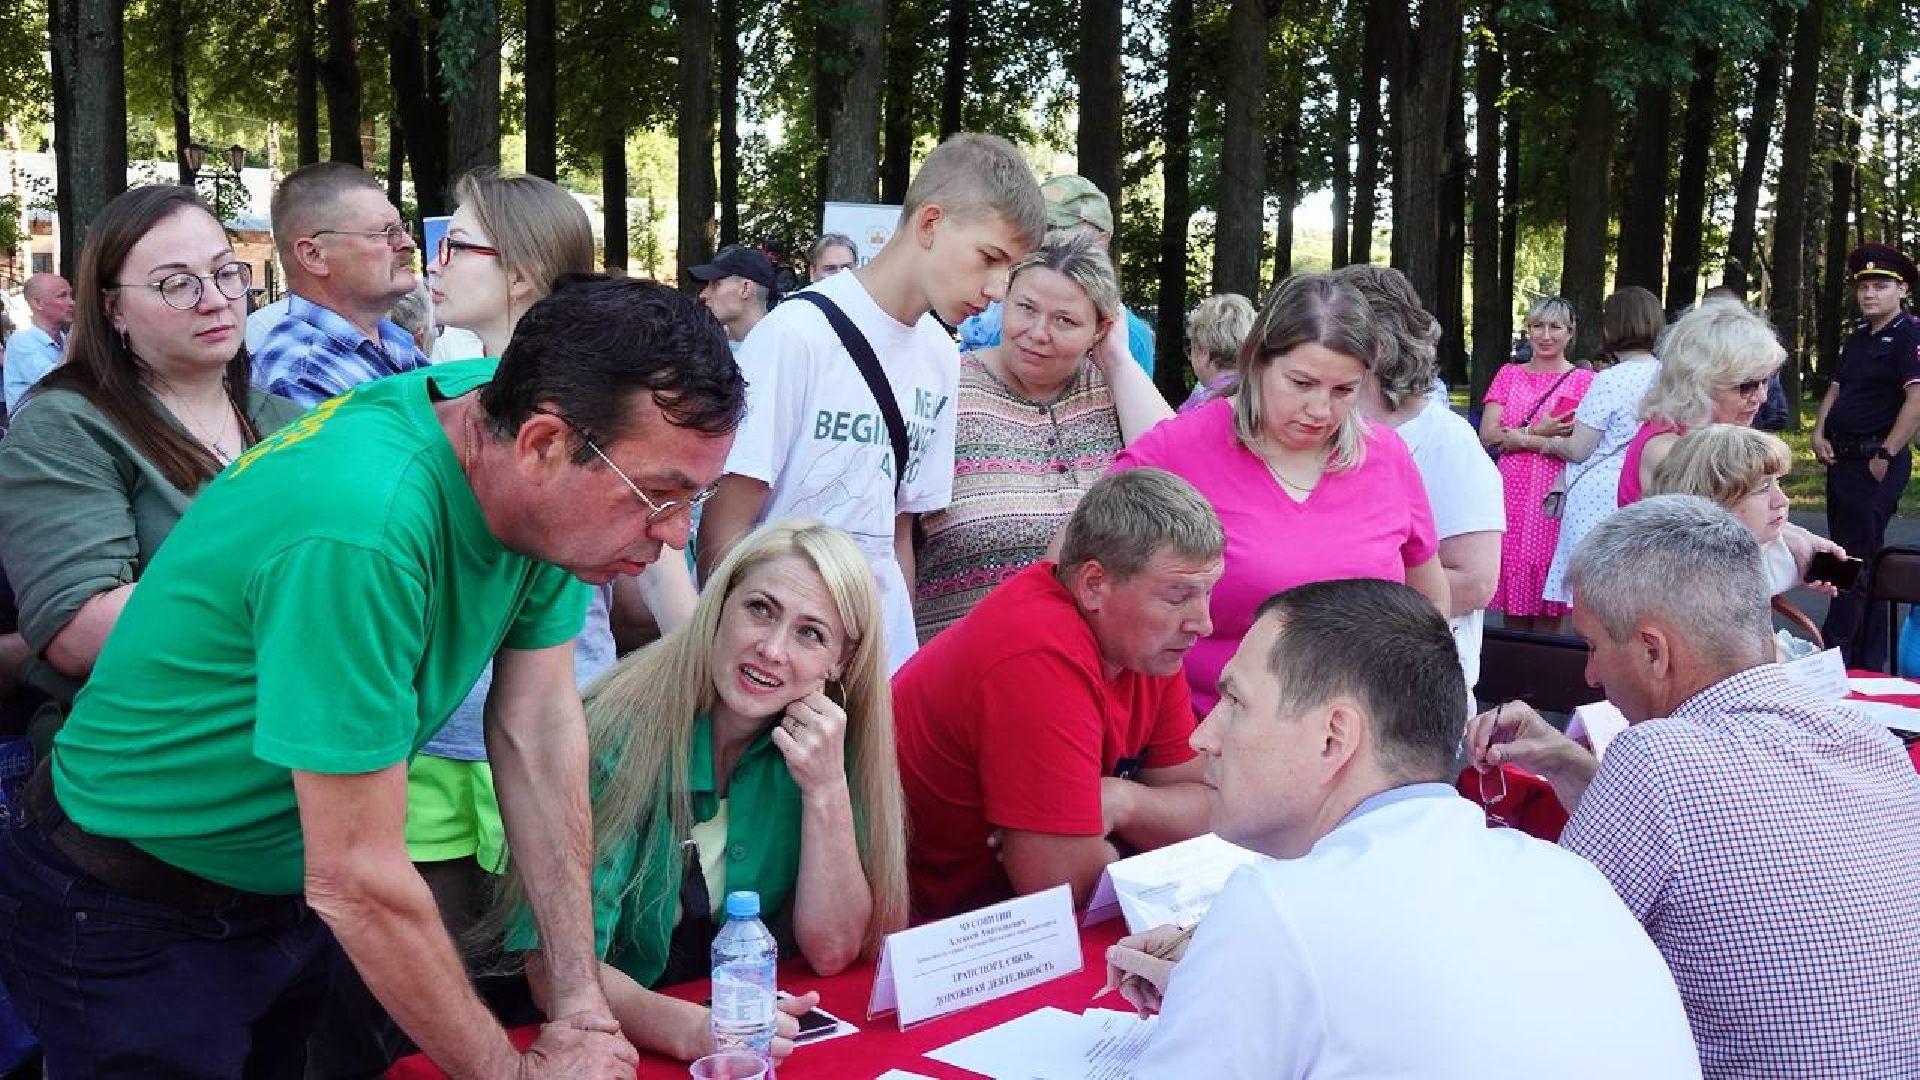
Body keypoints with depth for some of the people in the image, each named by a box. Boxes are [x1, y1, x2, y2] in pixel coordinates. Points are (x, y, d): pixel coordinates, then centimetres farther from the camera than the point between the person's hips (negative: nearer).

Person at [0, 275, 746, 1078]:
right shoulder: (360, 530, -36)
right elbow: (357, 880, -30)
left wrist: (581, 999, -9)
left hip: (295, 896, 7)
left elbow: (538, 727, -8)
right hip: (140, 927, -7)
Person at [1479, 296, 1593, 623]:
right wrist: (1537, 431, -10)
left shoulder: (1584, 381, 3)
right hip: (1512, 493, 3)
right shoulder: (1508, 375, 13)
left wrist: (1519, 438, -10)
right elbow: (1487, 436, 3)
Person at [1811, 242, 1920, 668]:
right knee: (1854, 559, 14)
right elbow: (1835, 390, 21)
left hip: (1875, 464, -9)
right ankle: (1868, 662, 23)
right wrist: (1820, 434, 4)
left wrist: (1885, 456, -19)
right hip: (1842, 459, 9)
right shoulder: (1857, 337, 16)